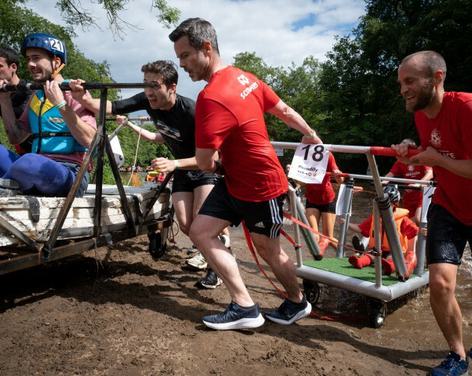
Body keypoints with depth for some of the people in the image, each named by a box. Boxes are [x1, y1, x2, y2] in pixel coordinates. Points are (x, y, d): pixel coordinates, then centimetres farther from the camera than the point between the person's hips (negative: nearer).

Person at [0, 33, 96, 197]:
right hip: (36, 171, 6)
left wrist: (60, 104, -18)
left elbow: (89, 140, -14)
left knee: (30, 162, -33)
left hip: (69, 174, -5)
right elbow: (16, 137, 19)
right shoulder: (35, 96, 20)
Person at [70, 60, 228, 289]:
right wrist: (86, 99, -34)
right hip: (181, 169, 5)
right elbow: (111, 108, -15)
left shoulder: (191, 111, -32)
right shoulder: (147, 100, -16)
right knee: (186, 226, -2)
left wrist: (174, 164, -43)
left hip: (205, 168, -5)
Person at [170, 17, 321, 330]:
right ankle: (245, 307, 8)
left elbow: (205, 162, -26)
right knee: (201, 231, 2)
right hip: (235, 181, 9)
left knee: (268, 249, 10)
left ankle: (298, 302, 38)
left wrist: (212, 163, -1)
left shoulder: (212, 97, -29)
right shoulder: (244, 77, 1)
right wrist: (312, 136, 26)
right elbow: (285, 111, 11)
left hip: (262, 186, -9)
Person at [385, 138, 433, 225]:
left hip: (421, 195, -4)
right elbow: (390, 174, -11)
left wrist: (418, 184, -44)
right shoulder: (400, 163, -2)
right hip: (408, 197, 4)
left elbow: (430, 174, -26)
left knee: (417, 220, -20)